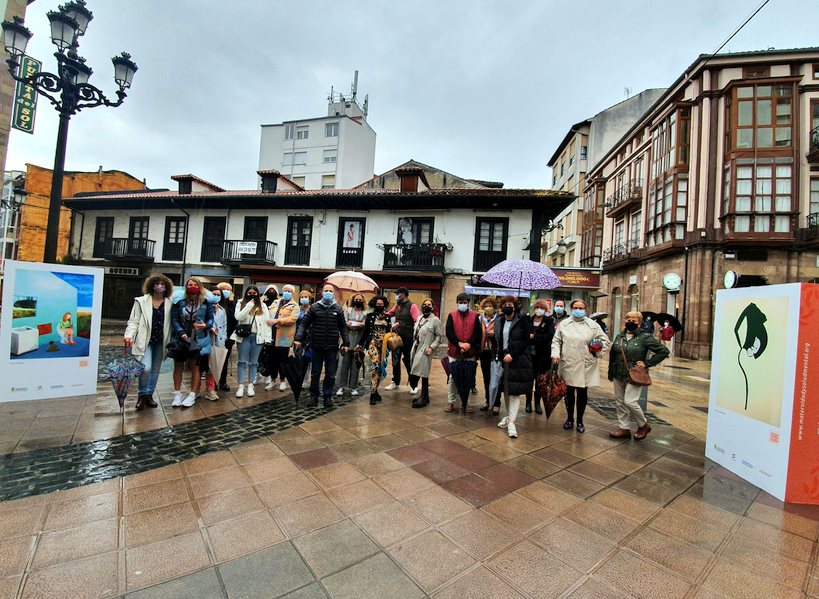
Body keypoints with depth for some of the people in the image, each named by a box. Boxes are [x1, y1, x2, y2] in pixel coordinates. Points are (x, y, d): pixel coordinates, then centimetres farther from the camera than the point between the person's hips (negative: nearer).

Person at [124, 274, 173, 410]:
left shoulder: (170, 303, 0)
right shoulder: (141, 301, 0)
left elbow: (172, 323, 2)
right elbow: (133, 321, -2)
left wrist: (171, 342, -2)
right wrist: (129, 335, -18)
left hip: (160, 342, 2)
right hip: (145, 340, -2)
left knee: (155, 370, 11)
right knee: (146, 368, -14)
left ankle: (149, 395, 26)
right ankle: (141, 395, 9)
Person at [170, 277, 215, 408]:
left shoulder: (206, 301, -4)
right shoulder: (179, 301, -2)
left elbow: (210, 318, 0)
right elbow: (174, 319, -3)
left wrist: (206, 325, -21)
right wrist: (181, 333, -15)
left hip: (198, 339, -2)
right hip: (181, 338, 2)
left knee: (194, 366, 5)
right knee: (178, 365, 9)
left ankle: (192, 396, 14)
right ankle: (177, 395, 22)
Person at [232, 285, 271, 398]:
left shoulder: (262, 305, 8)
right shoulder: (241, 303, 6)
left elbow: (267, 321, 4)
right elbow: (238, 317, -10)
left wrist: (267, 338, -3)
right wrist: (249, 305, -13)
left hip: (257, 336, 1)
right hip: (244, 336, -1)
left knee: (253, 362, 8)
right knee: (242, 361, 1)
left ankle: (250, 385, 16)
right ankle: (241, 386, 6)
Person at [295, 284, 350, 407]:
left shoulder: (338, 309, 4)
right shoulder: (315, 307, 2)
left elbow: (343, 327, 8)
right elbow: (304, 323, 1)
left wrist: (346, 343, 3)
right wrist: (298, 338, -10)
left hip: (332, 347, 0)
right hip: (317, 346, 0)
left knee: (330, 374, 6)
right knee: (315, 372, 9)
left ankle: (327, 396, 20)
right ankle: (314, 396, 23)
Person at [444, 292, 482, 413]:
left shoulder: (474, 315, 3)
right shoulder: (452, 315, 0)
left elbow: (478, 332, -2)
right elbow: (449, 332, -6)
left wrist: (469, 344, -15)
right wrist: (459, 343, -17)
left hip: (470, 352, 1)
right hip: (454, 351, -1)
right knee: (453, 377, 7)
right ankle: (451, 402, 17)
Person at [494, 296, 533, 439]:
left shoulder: (522, 320, -5)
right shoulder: (499, 322, 9)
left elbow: (526, 341, -10)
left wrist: (512, 355, -17)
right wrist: (497, 357, 2)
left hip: (518, 361, -5)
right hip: (503, 360, 5)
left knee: (514, 391, -7)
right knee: (505, 390, 11)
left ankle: (511, 423, -5)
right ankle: (509, 416, 27)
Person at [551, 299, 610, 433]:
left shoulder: (593, 325, 4)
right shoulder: (564, 324, 5)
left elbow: (605, 341, 8)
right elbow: (556, 340, 6)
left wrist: (597, 348, -11)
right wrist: (556, 354, -8)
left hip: (585, 366, 0)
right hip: (568, 365, 0)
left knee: (582, 393, 7)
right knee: (569, 393, 10)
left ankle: (580, 420, 25)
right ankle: (570, 418, 29)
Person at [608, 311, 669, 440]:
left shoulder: (645, 337, -8)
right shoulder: (619, 336, 8)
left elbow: (664, 351, -7)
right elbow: (612, 355, 14)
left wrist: (647, 363, -12)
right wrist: (610, 373, 13)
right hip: (618, 376, 6)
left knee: (630, 402, -11)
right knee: (619, 402, 10)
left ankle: (643, 425, 15)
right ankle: (624, 429, 23)